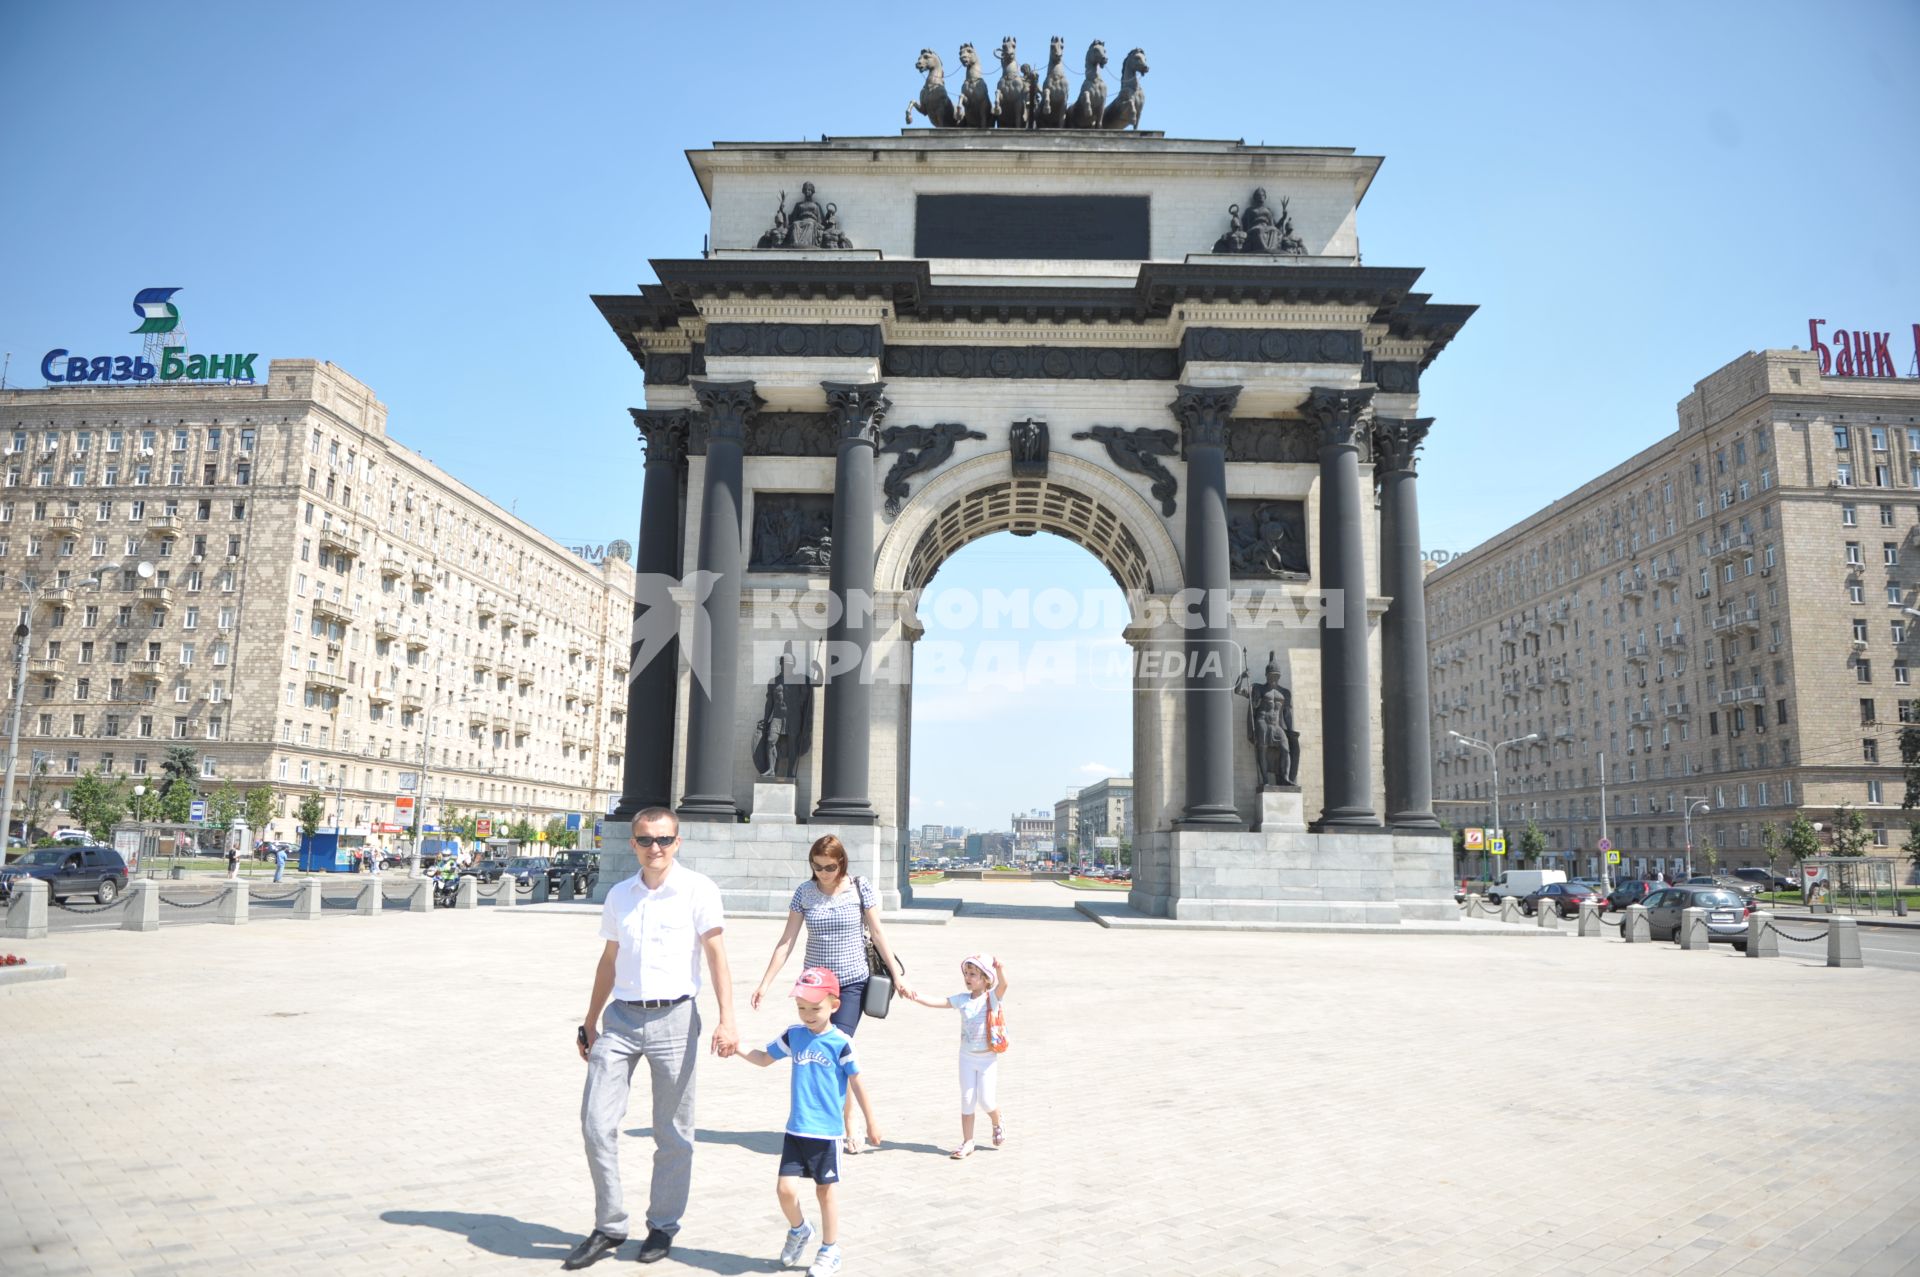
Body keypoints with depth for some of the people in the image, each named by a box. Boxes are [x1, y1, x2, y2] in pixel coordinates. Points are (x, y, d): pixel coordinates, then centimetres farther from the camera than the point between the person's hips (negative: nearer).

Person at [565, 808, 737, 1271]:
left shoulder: (698, 890, -4)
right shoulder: (619, 895, 10)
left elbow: (716, 954, -10)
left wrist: (726, 1020, -20)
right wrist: (590, 1023, 20)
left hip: (674, 1018, -4)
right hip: (620, 1018, 4)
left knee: (672, 1134, 6)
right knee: (597, 1122, 0)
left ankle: (662, 1227, 23)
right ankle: (608, 1227, 16)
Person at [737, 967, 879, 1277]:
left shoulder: (841, 1043, -10)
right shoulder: (793, 1035, 2)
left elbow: (857, 1082, -4)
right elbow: (764, 1058, 14)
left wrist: (871, 1122, 0)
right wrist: (738, 1049, -3)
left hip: (827, 1131, -3)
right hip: (796, 1129, 4)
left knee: (825, 1191, 8)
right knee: (785, 1188, -1)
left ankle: (830, 1251, 27)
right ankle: (799, 1231, 30)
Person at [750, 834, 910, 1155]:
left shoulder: (860, 888, -4)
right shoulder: (804, 892, 0)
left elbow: (877, 932, 2)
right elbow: (787, 940, 2)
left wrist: (897, 973, 1)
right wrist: (765, 982, -1)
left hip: (851, 983, -2)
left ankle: (847, 1128, -1)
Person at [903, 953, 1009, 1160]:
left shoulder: (993, 997, -12)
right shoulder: (962, 999, -2)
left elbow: (1003, 984, -33)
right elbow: (937, 1002, -8)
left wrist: (999, 967, -54)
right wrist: (915, 997, -22)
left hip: (988, 1058, -3)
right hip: (967, 1057, 4)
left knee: (986, 1100, -2)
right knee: (967, 1100, 5)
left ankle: (997, 1124, 30)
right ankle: (967, 1142, 15)